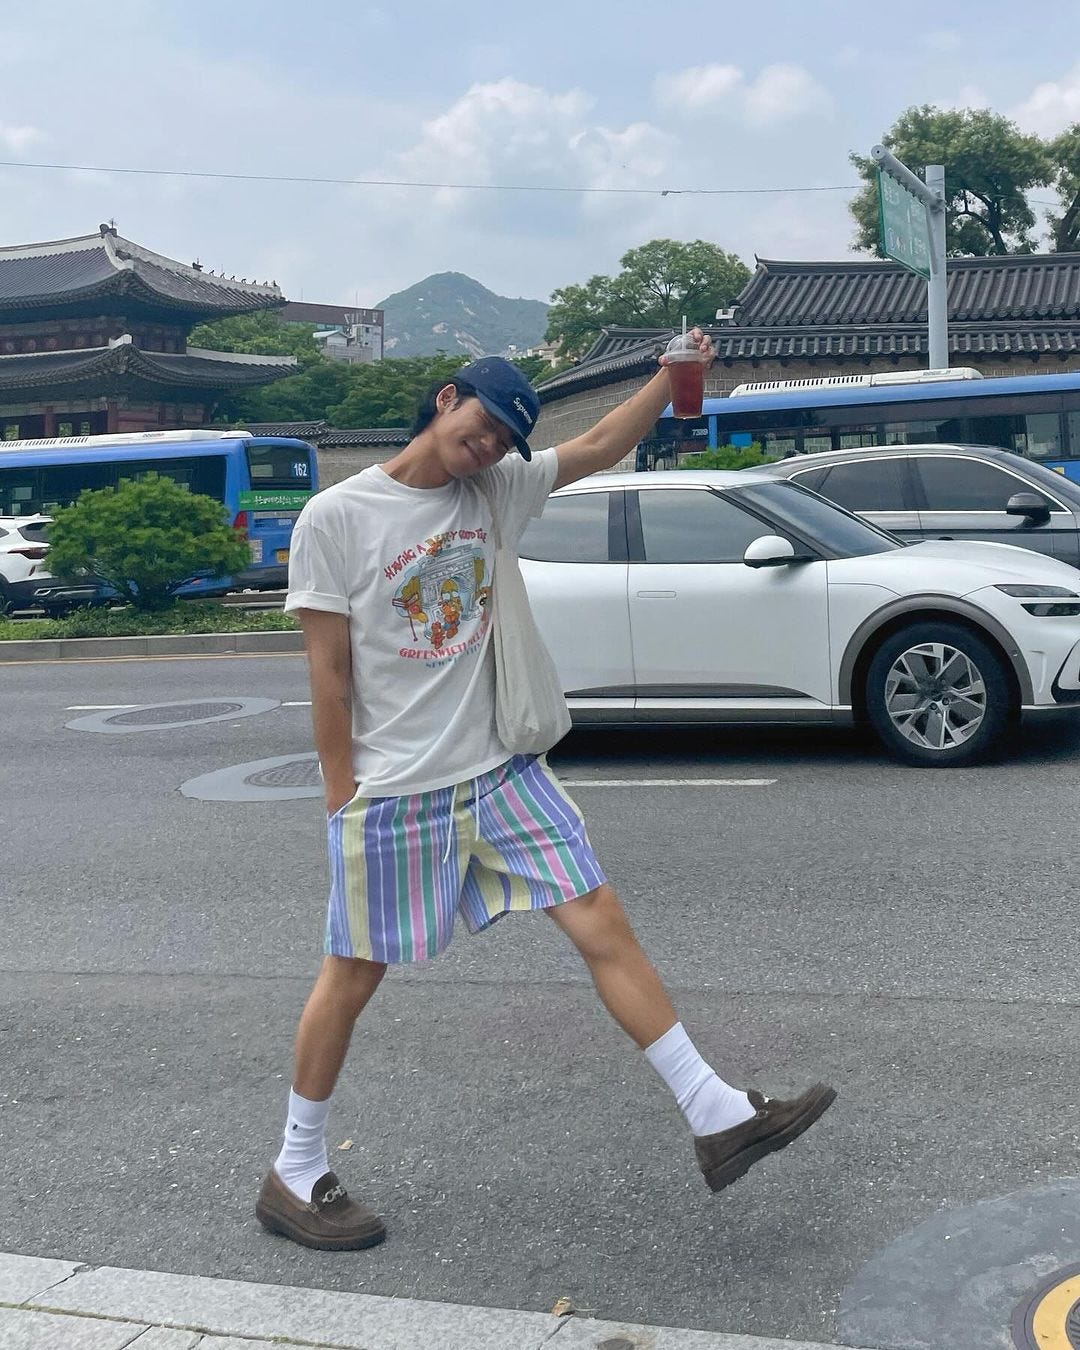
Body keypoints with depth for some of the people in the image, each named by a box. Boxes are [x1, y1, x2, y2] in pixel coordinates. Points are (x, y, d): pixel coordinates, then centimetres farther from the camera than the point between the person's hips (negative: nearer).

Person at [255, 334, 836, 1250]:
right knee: (353, 976, 6)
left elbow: (600, 448, 8)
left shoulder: (496, 491, 6)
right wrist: (344, 806, -10)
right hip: (389, 791, -4)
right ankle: (295, 1176, 24)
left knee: (604, 926, -1)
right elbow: (329, 675, -9)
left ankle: (718, 1117, 6)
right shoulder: (337, 517, -8)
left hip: (499, 772, 5)